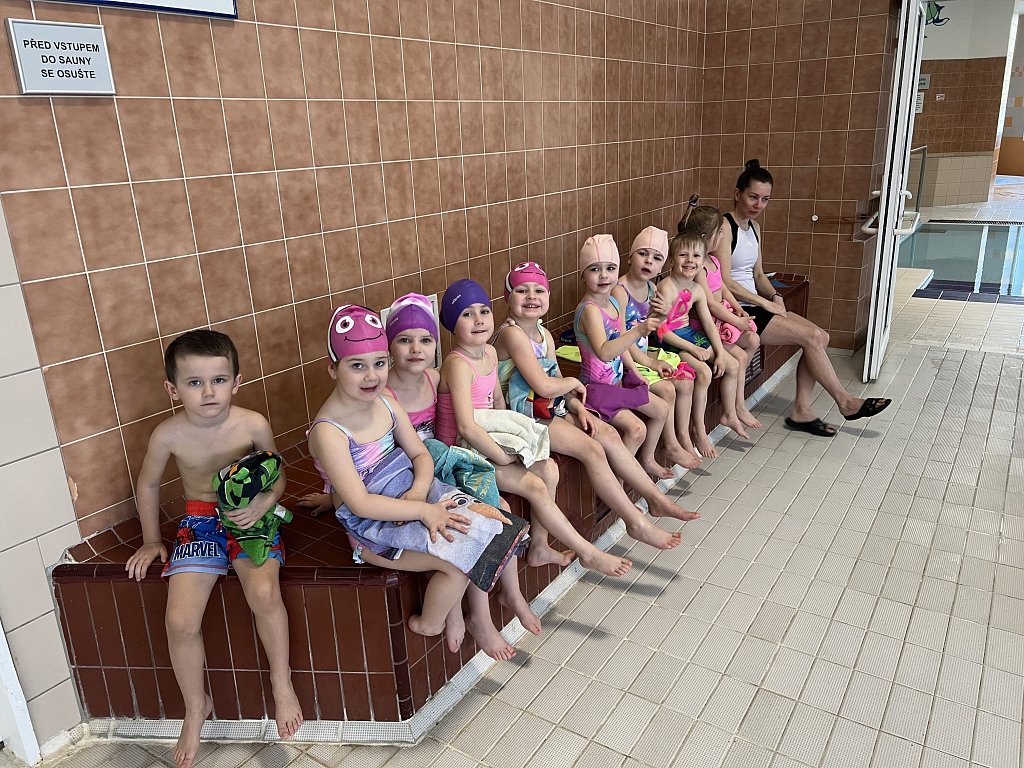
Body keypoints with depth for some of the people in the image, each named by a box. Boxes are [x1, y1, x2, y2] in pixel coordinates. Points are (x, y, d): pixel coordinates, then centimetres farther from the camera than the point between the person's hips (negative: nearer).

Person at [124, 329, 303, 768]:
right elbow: (147, 486, 8)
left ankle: (282, 685, -2)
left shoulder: (253, 425, -14)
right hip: (199, 524, 2)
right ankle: (196, 707, 15)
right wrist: (151, 541, 15)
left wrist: (266, 499, -20)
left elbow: (277, 475, 1)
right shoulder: (168, 435, -12)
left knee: (264, 593, -28)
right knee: (180, 620, -14)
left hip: (250, 517, -1)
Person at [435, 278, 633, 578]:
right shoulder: (458, 364, -24)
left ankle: (539, 548, 11)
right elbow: (466, 427, -32)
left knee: (549, 468, -2)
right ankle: (589, 554, 2)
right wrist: (503, 457, -22)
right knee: (535, 486, -13)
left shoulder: (490, 353, 4)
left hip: (485, 442, 8)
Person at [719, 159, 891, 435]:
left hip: (754, 305, 9)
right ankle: (845, 402, 3)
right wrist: (766, 303, -15)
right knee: (811, 337, -14)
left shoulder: (753, 227, 14)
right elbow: (725, 282, -20)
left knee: (820, 337, -3)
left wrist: (774, 296, -2)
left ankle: (801, 411, -1)